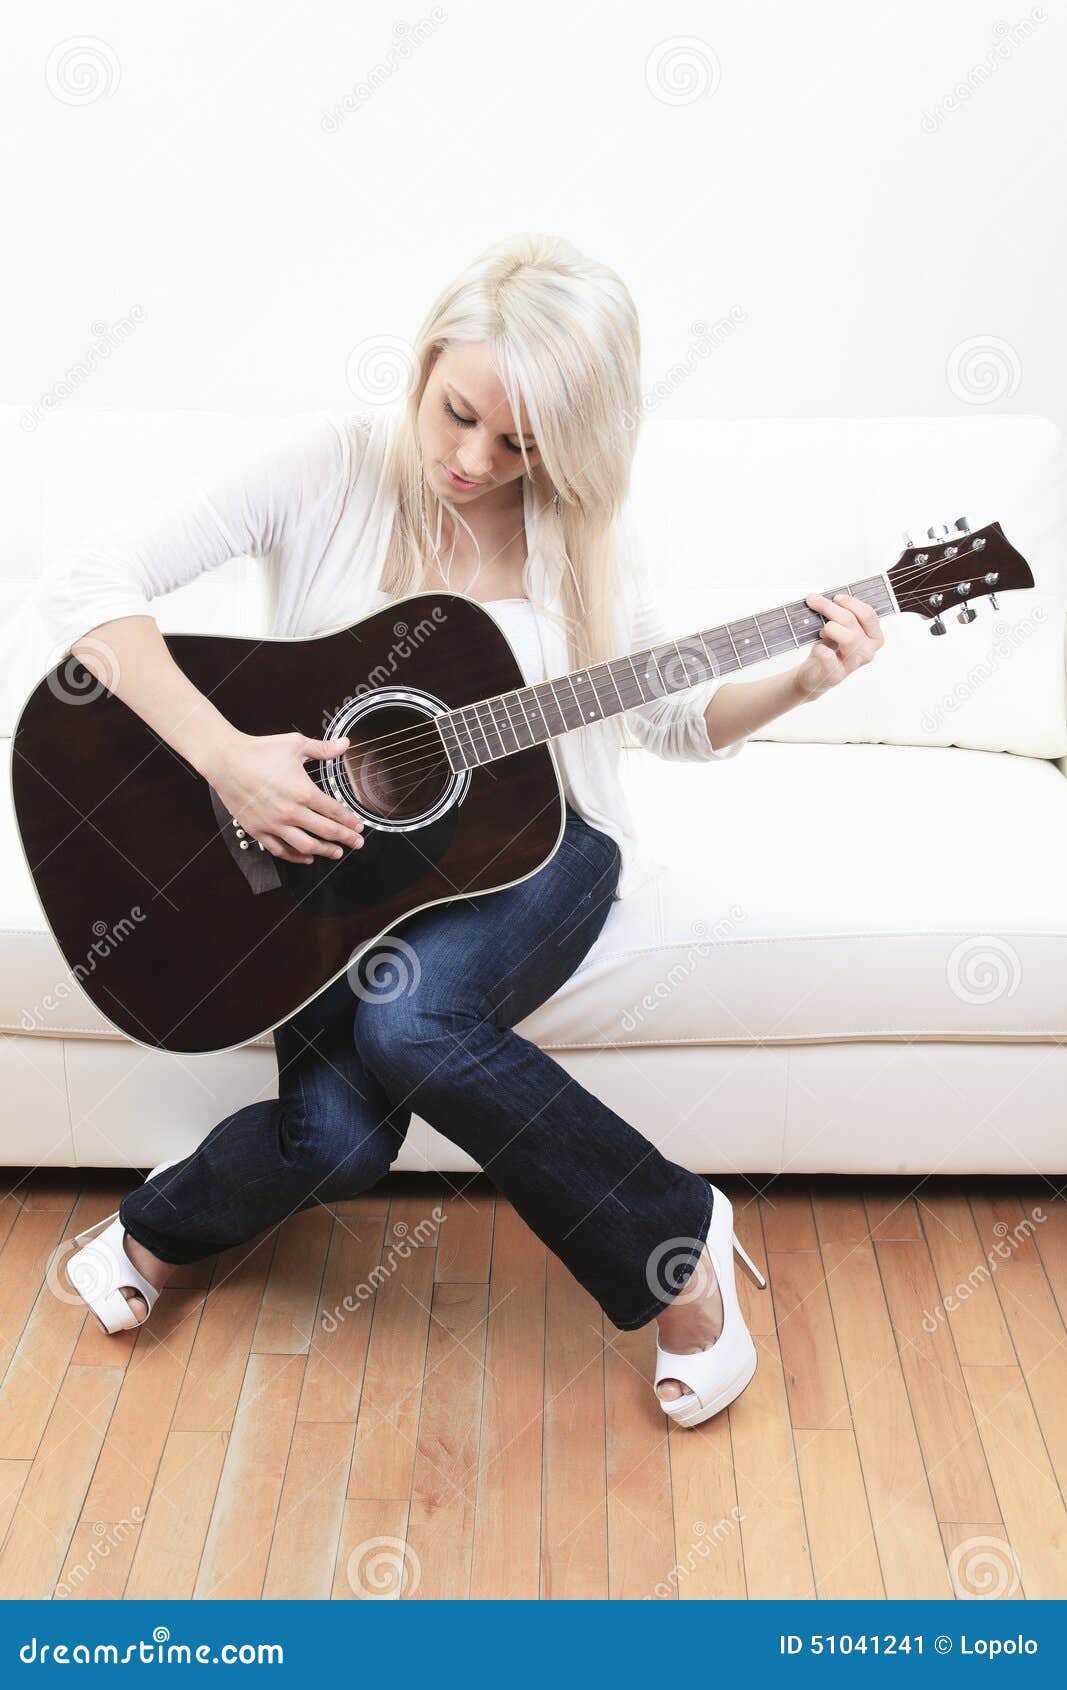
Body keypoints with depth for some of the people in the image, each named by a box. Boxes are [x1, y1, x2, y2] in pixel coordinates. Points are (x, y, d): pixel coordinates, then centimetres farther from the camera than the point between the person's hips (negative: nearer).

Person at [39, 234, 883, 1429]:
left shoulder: (580, 527, -5)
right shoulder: (326, 465, -12)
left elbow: (672, 719, 6)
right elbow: (85, 582, -19)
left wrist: (799, 681, -12)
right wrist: (224, 755, -29)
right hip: (334, 848, 0)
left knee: (411, 1022, -32)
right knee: (339, 1131, -22)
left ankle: (673, 1241, -7)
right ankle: (156, 1229, 15)